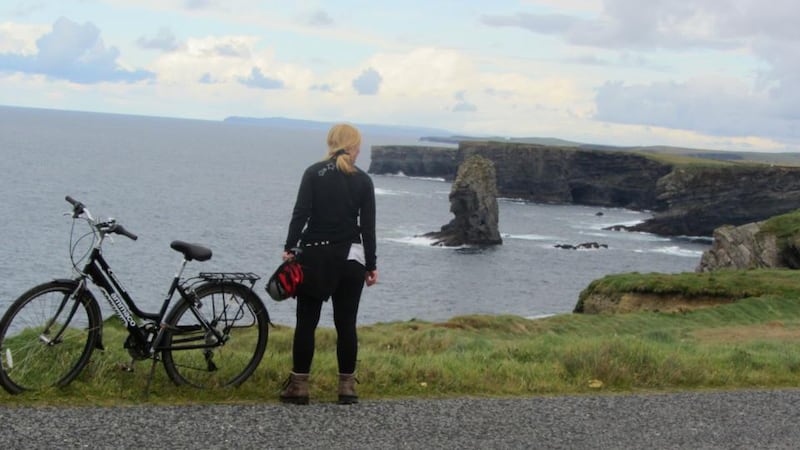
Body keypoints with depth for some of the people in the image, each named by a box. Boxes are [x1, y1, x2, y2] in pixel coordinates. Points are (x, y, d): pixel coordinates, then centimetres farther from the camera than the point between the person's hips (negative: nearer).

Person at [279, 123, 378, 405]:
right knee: (346, 324, 6)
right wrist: (370, 265, 7)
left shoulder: (314, 173, 0)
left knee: (306, 323, 4)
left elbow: (300, 213, -10)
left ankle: (298, 387, 6)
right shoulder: (363, 181, 3)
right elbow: (368, 226, 1)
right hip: (350, 258, 1)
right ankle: (347, 388, 8)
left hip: (313, 256, -1)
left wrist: (289, 248, -10)